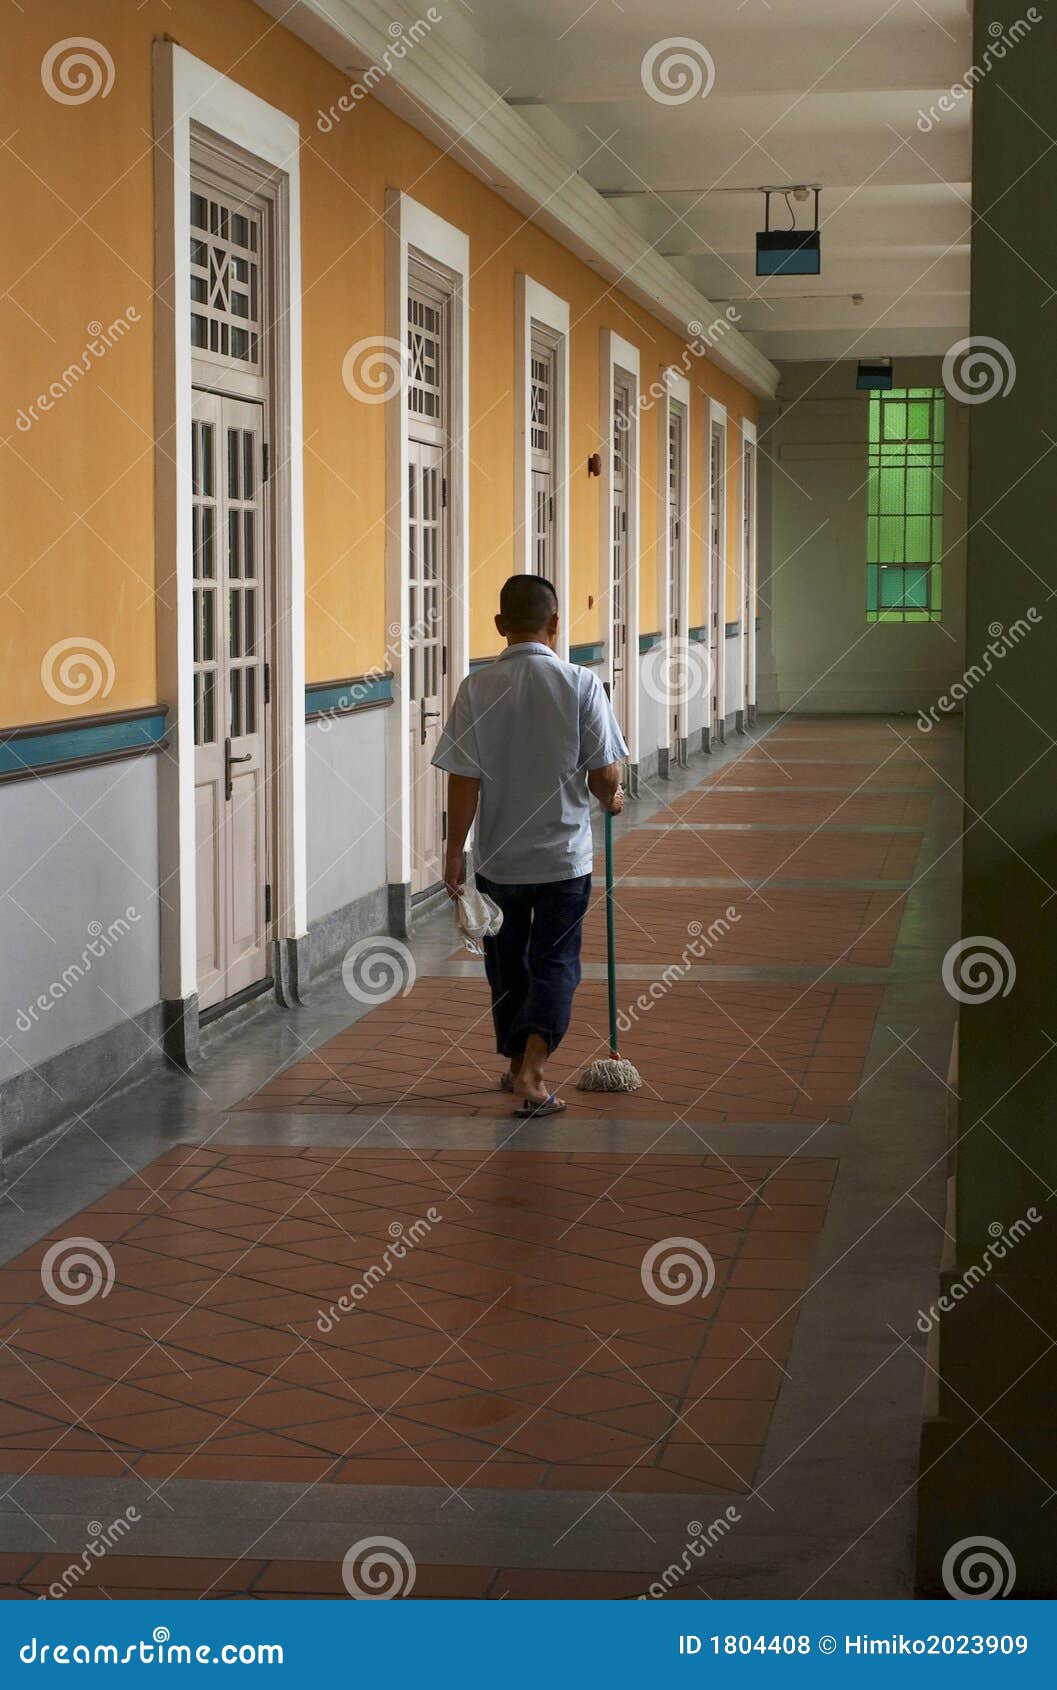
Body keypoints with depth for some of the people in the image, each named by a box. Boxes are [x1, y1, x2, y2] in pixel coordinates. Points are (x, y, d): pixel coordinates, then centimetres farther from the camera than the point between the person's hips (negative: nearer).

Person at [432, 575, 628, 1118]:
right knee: (555, 962, 6)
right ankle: (532, 1071, -9)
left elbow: (464, 780, -9)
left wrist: (454, 851, -1)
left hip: (497, 857, 2)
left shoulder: (477, 688, -9)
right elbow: (604, 774, -9)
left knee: (507, 961, 18)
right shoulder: (581, 685, -11)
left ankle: (517, 1065, 31)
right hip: (565, 854, -1)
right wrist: (610, 799, 13)